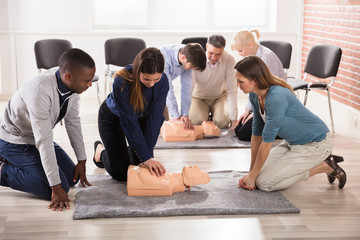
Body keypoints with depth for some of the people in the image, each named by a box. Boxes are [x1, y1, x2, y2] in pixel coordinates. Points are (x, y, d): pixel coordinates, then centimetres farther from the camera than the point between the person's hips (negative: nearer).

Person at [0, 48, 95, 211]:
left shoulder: (72, 83, -13)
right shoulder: (40, 91, -37)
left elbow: (73, 121, 1)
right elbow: (44, 142, -35)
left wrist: (82, 160, 4)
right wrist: (56, 187, -31)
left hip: (36, 138, 8)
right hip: (14, 141, -8)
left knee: (72, 177, 9)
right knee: (62, 187, -17)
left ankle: (15, 163, 19)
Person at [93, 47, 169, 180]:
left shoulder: (162, 81, -29)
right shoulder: (122, 81, -39)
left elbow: (155, 118, -27)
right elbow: (129, 121, -37)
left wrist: (148, 154, -31)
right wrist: (146, 157, -38)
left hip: (141, 117, 4)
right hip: (112, 118, -3)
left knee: (148, 168, 1)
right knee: (121, 173, -3)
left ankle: (127, 150, 32)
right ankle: (100, 151, 28)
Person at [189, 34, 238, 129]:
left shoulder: (229, 60, -24)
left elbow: (231, 90, -22)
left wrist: (234, 119, -25)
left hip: (220, 96, 0)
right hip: (199, 97, 0)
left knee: (222, 121, -25)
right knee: (197, 120, -26)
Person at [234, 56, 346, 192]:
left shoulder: (276, 98, -32)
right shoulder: (255, 95, -5)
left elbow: (267, 142, -26)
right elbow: (257, 133, 2)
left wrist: (252, 177, -15)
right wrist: (251, 172, 2)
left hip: (315, 143, -9)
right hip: (293, 142, 9)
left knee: (263, 183, -14)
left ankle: (325, 166, -2)